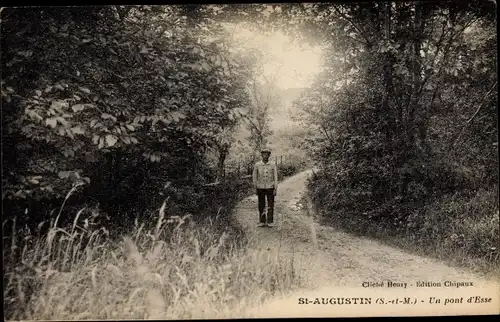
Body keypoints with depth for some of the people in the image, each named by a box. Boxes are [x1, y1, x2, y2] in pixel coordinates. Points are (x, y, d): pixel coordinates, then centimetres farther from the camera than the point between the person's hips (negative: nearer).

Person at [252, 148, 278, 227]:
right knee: (261, 206, 5)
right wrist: (256, 189, 6)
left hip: (270, 188, 0)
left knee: (270, 206, 1)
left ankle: (270, 222, 8)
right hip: (260, 188, 0)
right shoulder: (257, 165, -1)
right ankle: (262, 222, 13)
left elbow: (275, 178, 0)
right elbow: (254, 177, 6)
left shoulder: (273, 165, -2)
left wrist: (275, 189, -6)